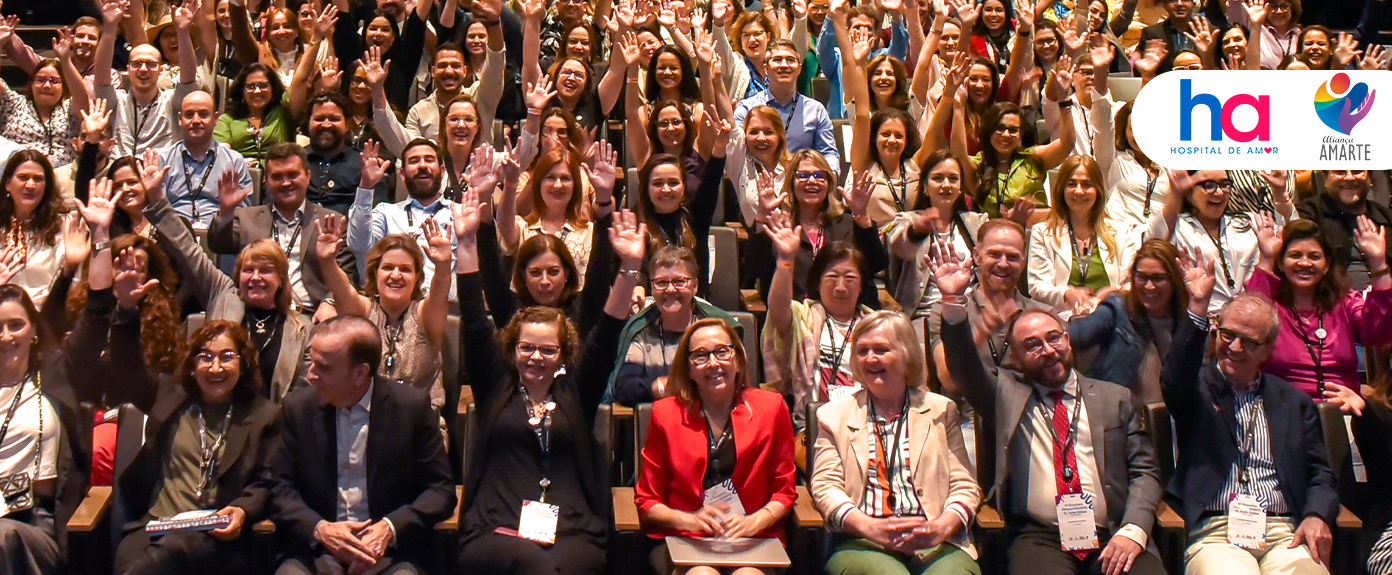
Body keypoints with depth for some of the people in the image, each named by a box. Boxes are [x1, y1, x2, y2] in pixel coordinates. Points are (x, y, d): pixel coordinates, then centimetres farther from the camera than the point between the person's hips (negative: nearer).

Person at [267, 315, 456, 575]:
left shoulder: (412, 406, -1)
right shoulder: (297, 406, 5)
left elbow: (441, 490, 1)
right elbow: (281, 489, 7)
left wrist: (391, 527, -14)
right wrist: (318, 528, -11)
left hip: (388, 553, -1)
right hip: (315, 551, 1)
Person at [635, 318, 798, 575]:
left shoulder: (770, 407, 9)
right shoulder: (666, 414, 8)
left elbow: (784, 491, 12)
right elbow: (647, 500, 9)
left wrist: (754, 522, -8)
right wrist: (690, 520, -10)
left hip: (753, 544, 1)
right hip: (682, 542, 0)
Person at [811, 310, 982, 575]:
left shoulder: (941, 410, 19)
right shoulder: (835, 414, 17)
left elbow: (964, 485, 11)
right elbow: (825, 486, 6)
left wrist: (942, 526, -11)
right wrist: (869, 527, -14)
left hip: (937, 543, 1)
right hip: (863, 543, -1)